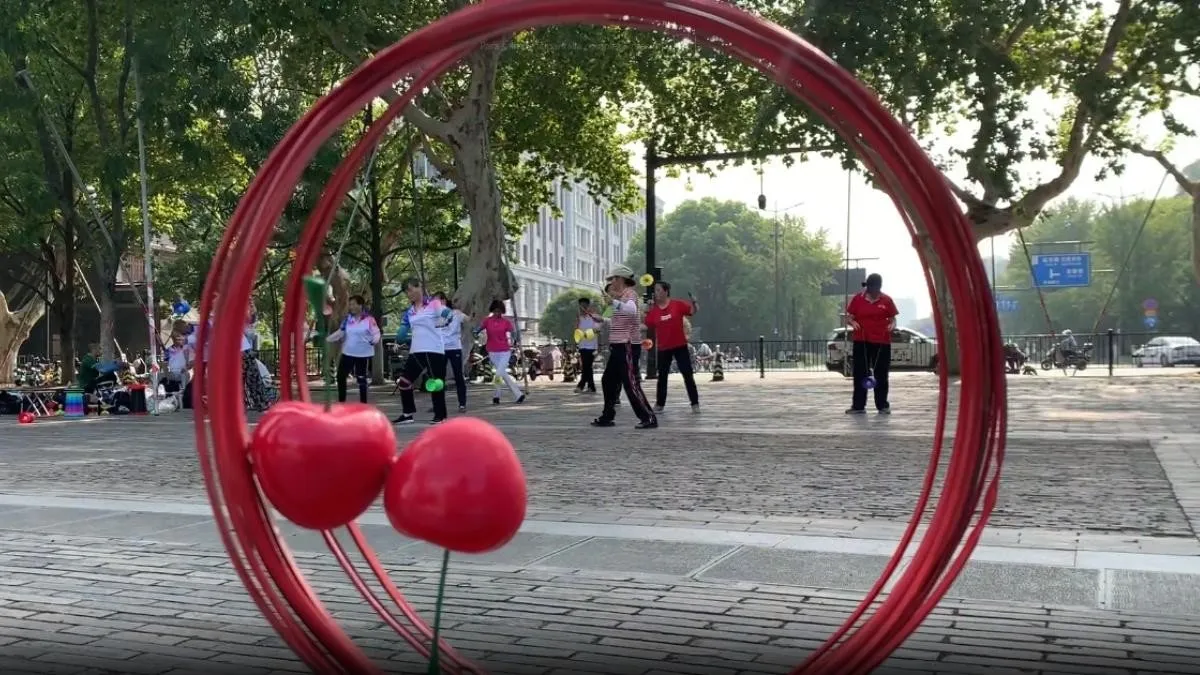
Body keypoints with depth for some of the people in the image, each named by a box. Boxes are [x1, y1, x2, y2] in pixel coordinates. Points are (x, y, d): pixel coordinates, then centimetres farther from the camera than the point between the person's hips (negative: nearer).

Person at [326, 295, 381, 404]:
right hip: (348, 353, 5)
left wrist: (375, 340, -33)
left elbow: (376, 333, -13)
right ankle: (341, 402, 19)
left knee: (362, 379, 3)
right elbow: (340, 332, 10)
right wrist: (327, 339, 2)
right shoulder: (348, 318, 5)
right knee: (341, 376, 5)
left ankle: (363, 403, 16)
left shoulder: (369, 319, -11)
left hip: (364, 354, -5)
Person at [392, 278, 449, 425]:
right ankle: (407, 414, 16)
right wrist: (401, 338, -3)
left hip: (434, 351, -6)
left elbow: (446, 312, -24)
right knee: (404, 382, 4)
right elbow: (402, 334, 17)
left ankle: (440, 416, 10)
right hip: (416, 352, 6)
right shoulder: (409, 311, 12)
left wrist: (445, 318, -45)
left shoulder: (433, 303, -4)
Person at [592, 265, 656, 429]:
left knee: (631, 384, -12)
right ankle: (607, 416, 24)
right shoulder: (621, 295, 19)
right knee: (608, 380, 16)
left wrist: (613, 301, -45)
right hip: (618, 346, 10)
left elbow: (632, 310, -34)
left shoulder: (630, 292, -10)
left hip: (628, 346, -10)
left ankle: (649, 418, -10)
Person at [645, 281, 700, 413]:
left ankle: (695, 404, 7)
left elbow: (692, 311, -2)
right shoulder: (653, 310, -1)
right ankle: (659, 404, 17)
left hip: (680, 346, -2)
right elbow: (647, 326, 3)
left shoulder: (677, 304, -7)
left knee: (688, 375, 0)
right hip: (663, 348, 2)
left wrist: (694, 303, -22)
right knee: (662, 376, 8)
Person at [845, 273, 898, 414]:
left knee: (881, 375, 5)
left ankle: (883, 405, 13)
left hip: (882, 342, 0)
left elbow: (892, 318, 8)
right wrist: (852, 322, -16)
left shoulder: (886, 300, 1)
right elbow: (848, 317, 5)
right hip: (861, 342, 0)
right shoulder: (857, 298, 0)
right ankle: (858, 405, 9)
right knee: (860, 374, 3)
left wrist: (892, 324, -13)